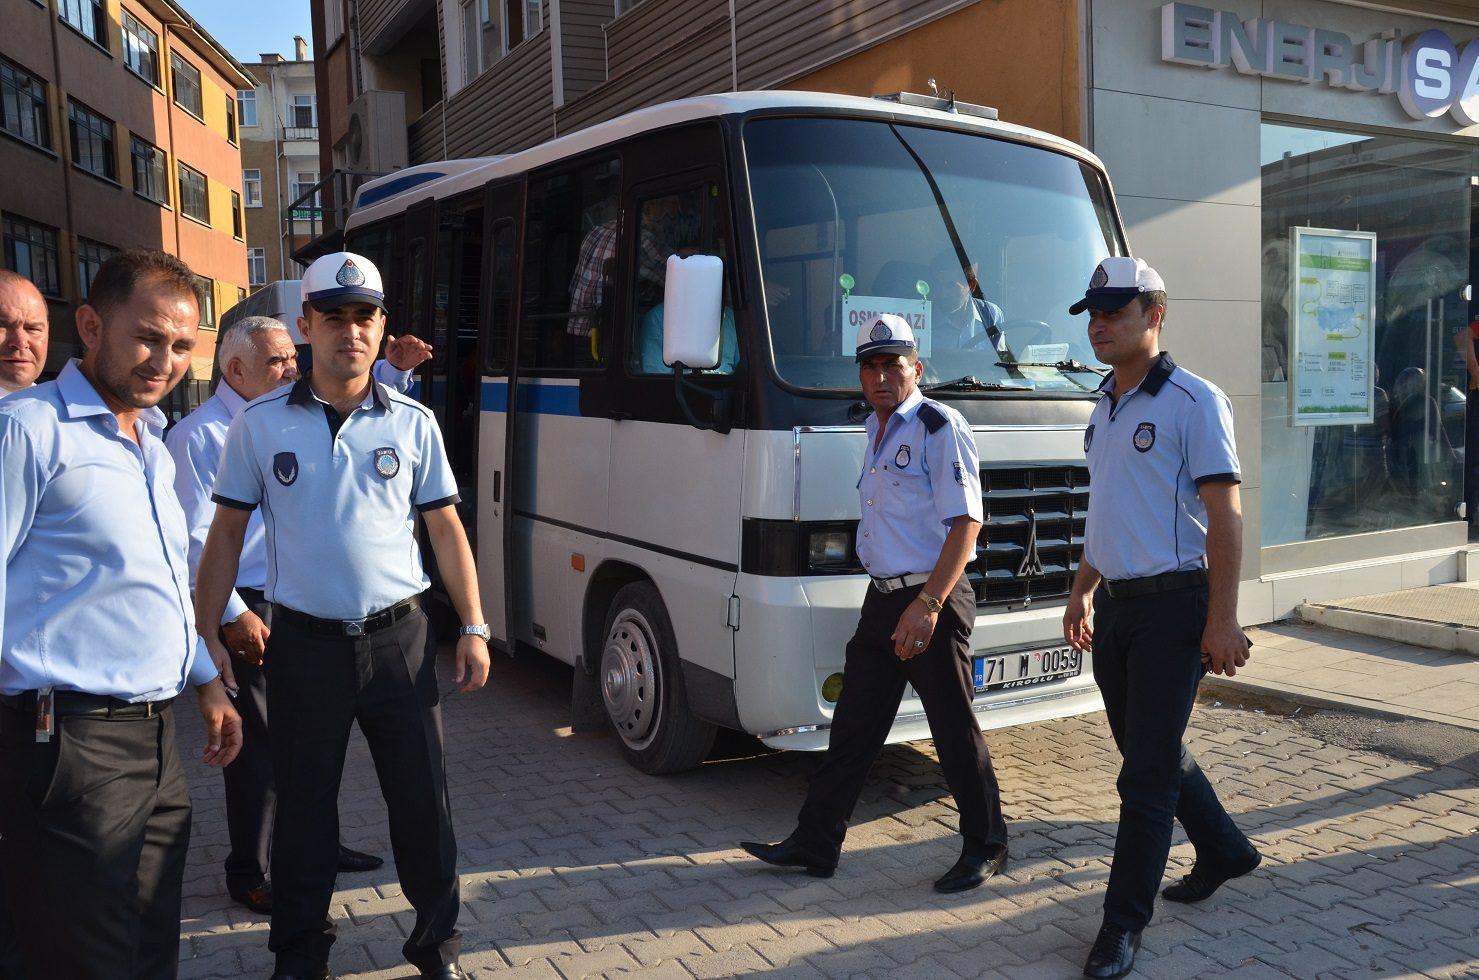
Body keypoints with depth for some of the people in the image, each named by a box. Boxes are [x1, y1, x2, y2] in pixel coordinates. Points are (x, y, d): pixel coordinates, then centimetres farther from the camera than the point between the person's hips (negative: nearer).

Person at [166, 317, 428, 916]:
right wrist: (233, 615, -17)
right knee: (260, 743, -1)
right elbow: (197, 539, -14)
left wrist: (394, 368, 6)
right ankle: (248, 875, 15)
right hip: (247, 613, -7)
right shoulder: (200, 436, -10)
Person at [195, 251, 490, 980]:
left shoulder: (413, 423, 3)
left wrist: (473, 627, 1)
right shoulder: (260, 425, 1)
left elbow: (445, 529, 6)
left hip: (398, 639, 1)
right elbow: (225, 537, 4)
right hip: (304, 643, 0)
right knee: (304, 808, 11)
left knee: (422, 800, 7)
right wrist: (206, 638, 0)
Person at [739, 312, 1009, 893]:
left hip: (933, 602, -8)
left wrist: (928, 604, -24)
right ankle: (815, 845, 20)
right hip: (882, 599, 8)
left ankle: (985, 849, 22)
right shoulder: (877, 432, 15)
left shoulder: (939, 428, -12)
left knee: (956, 732, 4)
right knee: (853, 727, 12)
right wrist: (892, 601, 17)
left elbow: (967, 521, -18)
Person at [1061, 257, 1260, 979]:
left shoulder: (1193, 401, -10)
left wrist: (1222, 620, -18)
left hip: (1172, 605, -8)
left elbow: (1224, 516, -14)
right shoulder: (1103, 410, 14)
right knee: (1153, 753, 18)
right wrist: (1082, 591, 19)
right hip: (1116, 607, 8)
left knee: (1146, 772, -3)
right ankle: (1224, 851, 41)